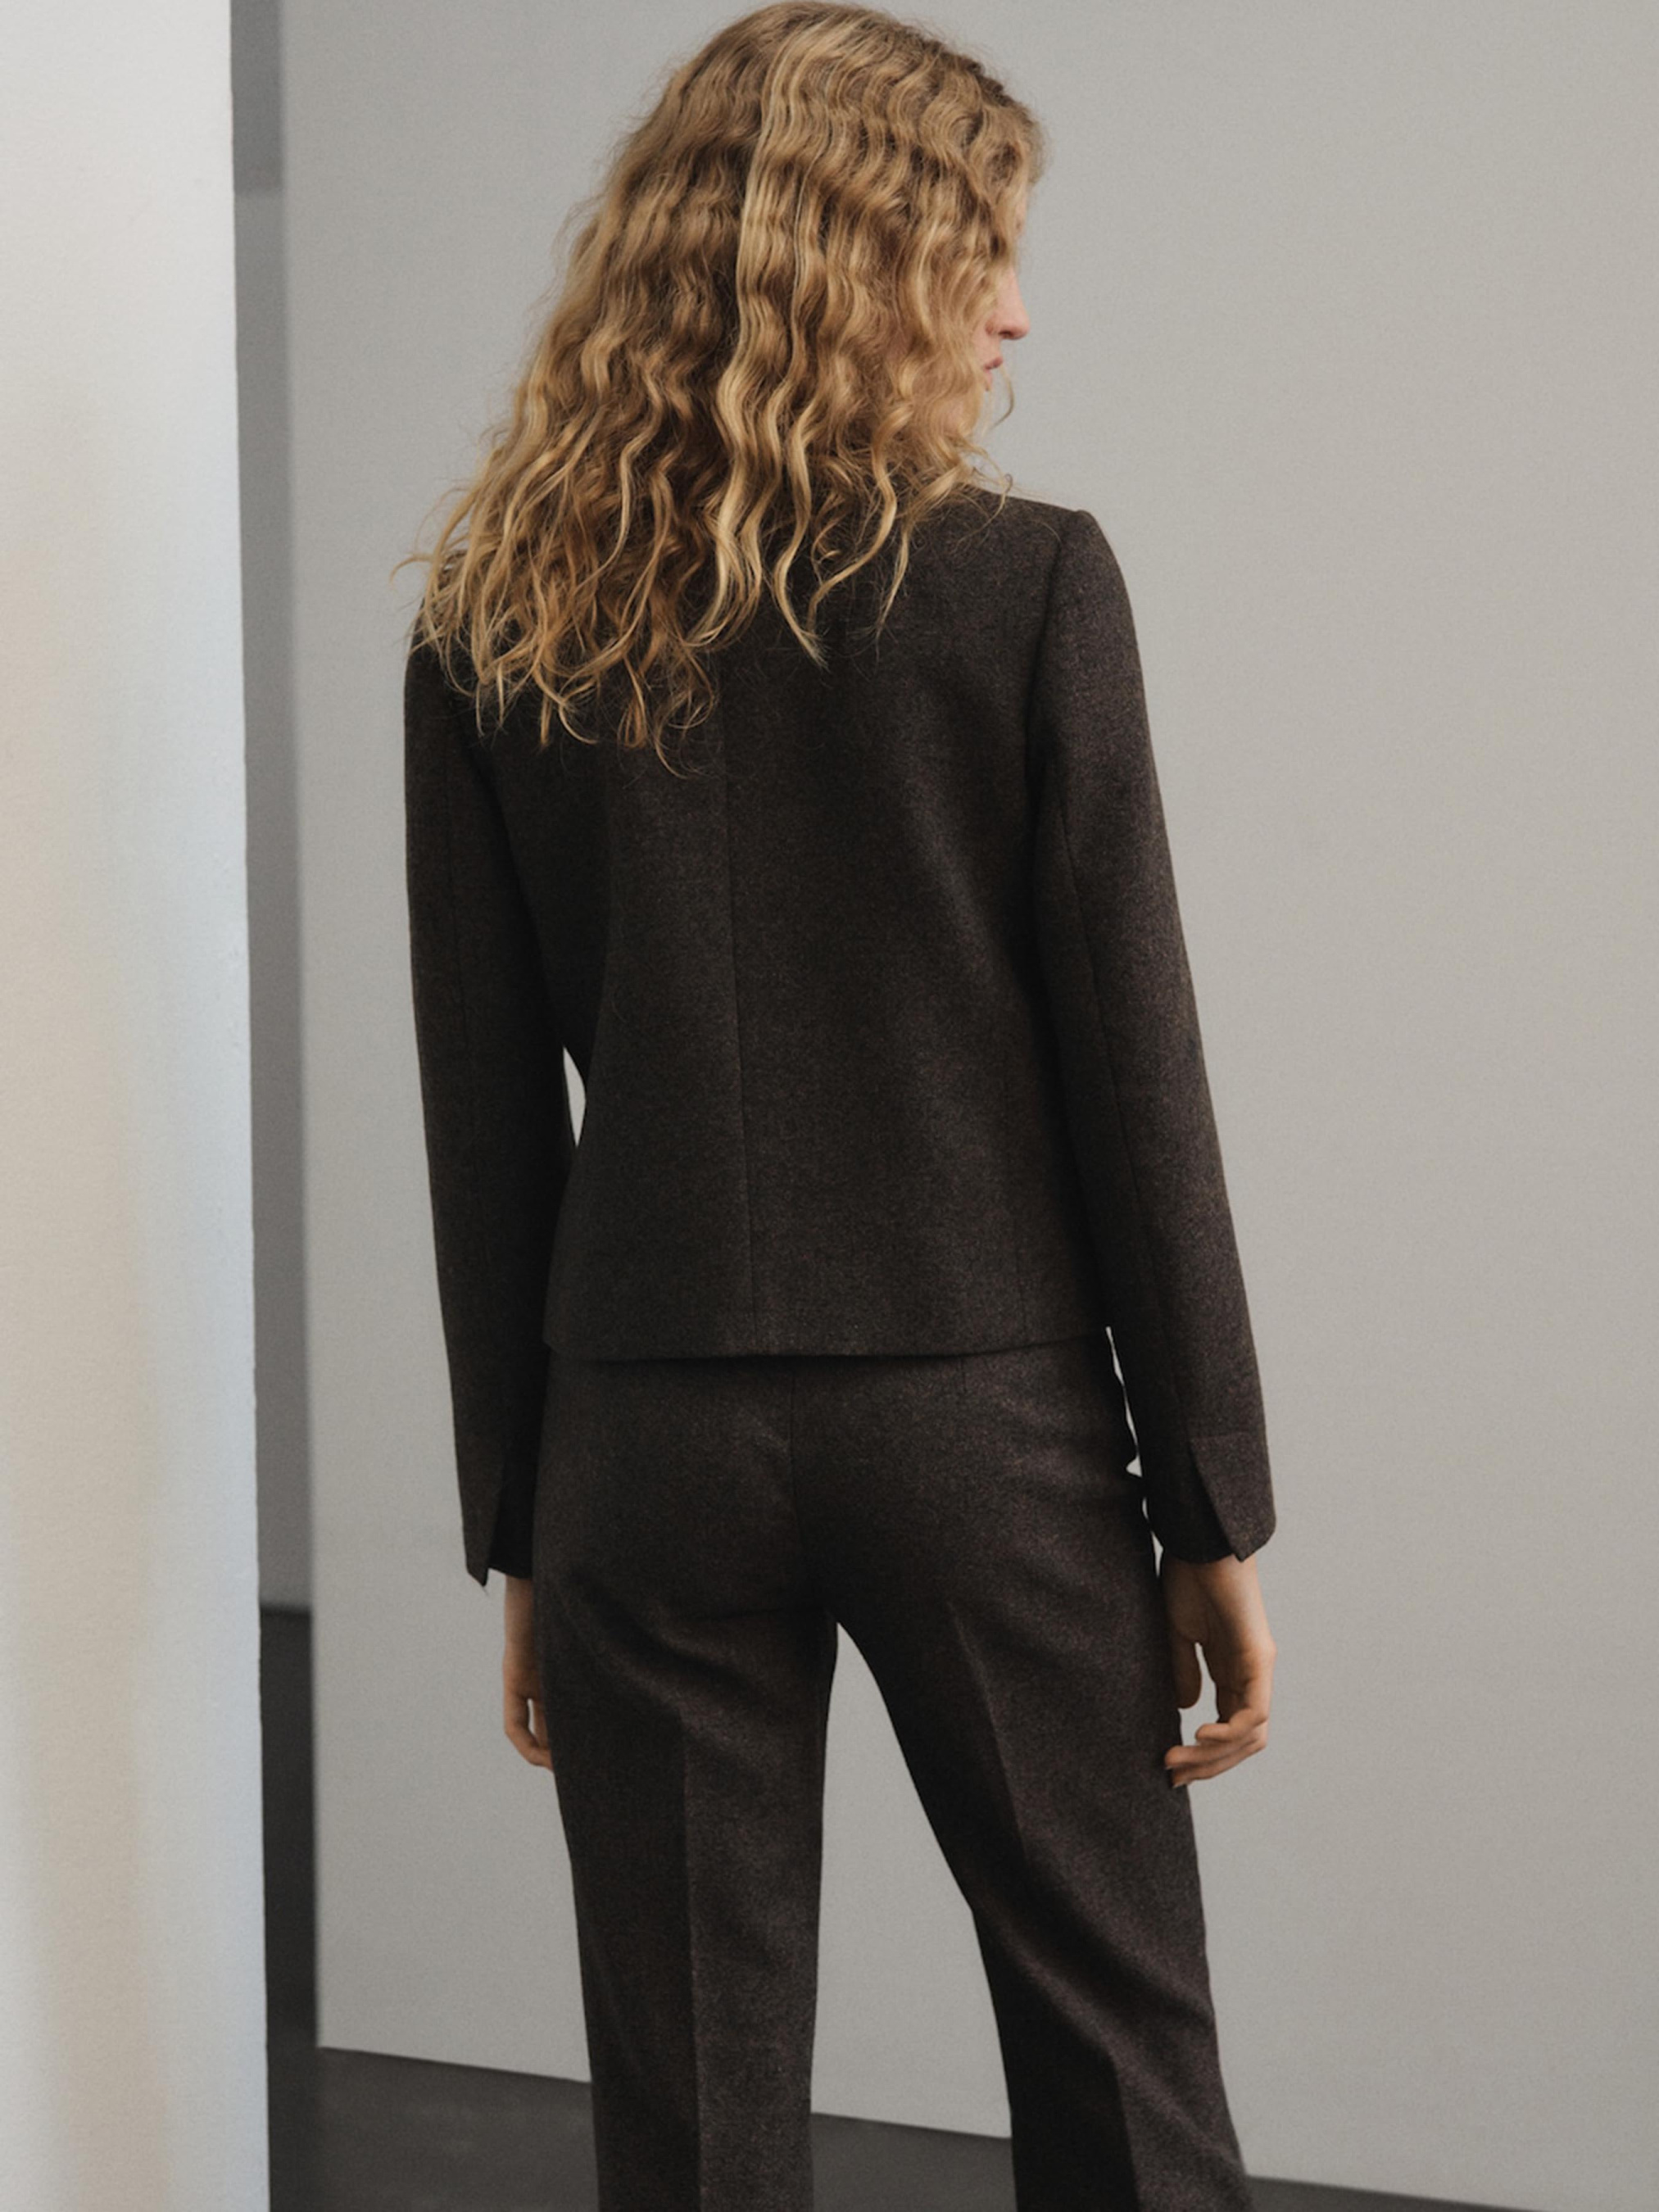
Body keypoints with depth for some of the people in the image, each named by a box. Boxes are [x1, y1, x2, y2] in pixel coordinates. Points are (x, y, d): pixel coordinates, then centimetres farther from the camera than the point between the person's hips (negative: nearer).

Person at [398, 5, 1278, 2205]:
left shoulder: (496, 627, 1)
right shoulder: (1025, 585, -7)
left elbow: (485, 1123, 2)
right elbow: (1132, 1074, -7)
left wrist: (519, 1531, 9)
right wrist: (1214, 1510, 1)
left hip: (644, 1441, 2)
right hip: (984, 1423, -2)